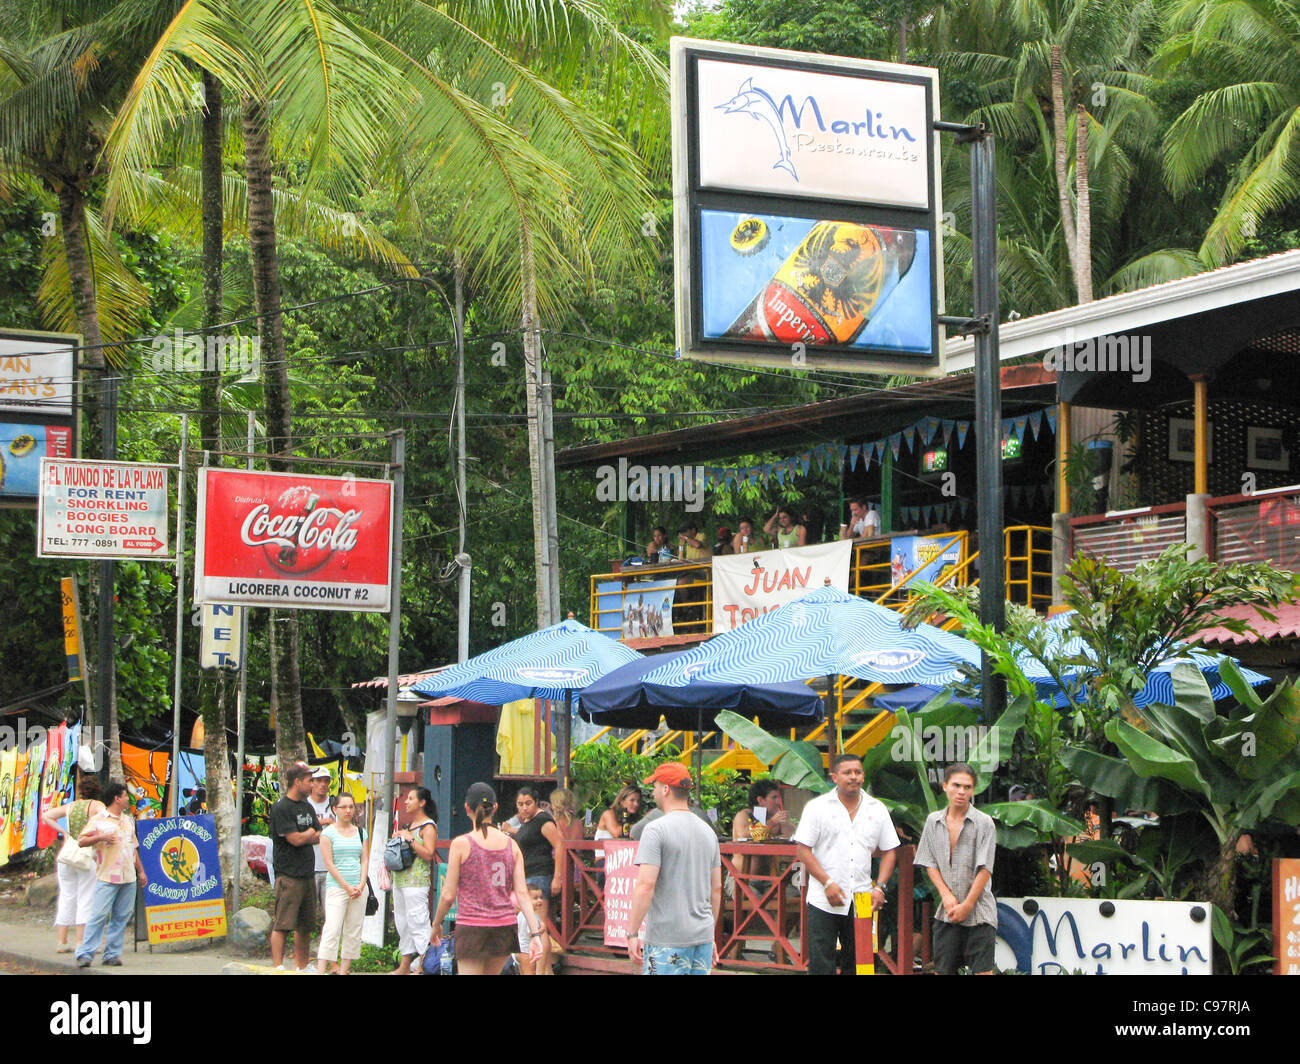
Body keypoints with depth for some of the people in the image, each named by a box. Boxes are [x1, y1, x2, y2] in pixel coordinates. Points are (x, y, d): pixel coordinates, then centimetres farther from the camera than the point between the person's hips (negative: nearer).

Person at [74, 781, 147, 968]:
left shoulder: (128, 820, 19)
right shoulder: (99, 820, -1)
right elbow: (81, 841, -4)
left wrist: (140, 870, 22)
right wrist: (100, 837, -18)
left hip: (129, 877, 6)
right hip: (107, 876, -6)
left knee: (122, 916, 4)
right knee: (99, 915, -10)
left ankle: (112, 954, 9)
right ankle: (85, 953, -7)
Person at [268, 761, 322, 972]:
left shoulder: (307, 807, 17)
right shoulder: (281, 808, -10)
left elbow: (318, 837, 15)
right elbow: (295, 839, -16)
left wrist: (303, 836, -5)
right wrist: (310, 833, 3)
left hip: (308, 874, 8)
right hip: (288, 874, -8)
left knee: (305, 925, 11)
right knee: (282, 924, -10)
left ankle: (301, 966, 19)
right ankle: (277, 966, -11)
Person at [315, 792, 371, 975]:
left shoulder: (360, 832, 12)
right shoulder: (328, 832, -1)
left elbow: (365, 860, 10)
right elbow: (329, 863, -5)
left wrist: (361, 885, -5)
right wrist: (347, 886, -10)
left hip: (359, 888, 5)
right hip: (337, 886, -5)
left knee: (353, 932, 3)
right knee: (332, 929, -13)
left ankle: (343, 969, 8)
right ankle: (320, 970, -16)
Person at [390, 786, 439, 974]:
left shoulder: (428, 827, -9)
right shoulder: (409, 825, 17)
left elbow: (428, 854, -19)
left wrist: (410, 839, -18)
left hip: (417, 882, -9)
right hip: (400, 879, 9)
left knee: (418, 922, -11)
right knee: (402, 922, 12)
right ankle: (405, 966, 18)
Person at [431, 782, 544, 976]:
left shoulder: (461, 844, -7)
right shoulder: (511, 845, 4)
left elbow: (448, 895, -5)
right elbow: (522, 893, -2)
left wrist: (436, 925, 10)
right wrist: (535, 933, -4)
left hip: (471, 927, -4)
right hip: (505, 926, 4)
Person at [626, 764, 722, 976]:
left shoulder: (656, 830, -10)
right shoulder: (708, 831, 13)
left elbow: (646, 885, -17)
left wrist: (632, 934, -13)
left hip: (667, 938, -7)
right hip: (703, 935, 7)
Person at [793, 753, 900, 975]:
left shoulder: (877, 810, 10)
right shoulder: (817, 807, 0)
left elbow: (889, 851, 13)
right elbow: (803, 849, -3)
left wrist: (879, 887, -1)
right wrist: (828, 883, -12)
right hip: (823, 901, -3)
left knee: (856, 964, 7)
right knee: (820, 965, -5)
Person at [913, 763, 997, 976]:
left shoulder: (984, 823, -5)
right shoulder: (933, 821, 8)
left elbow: (984, 870, -7)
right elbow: (929, 863, 9)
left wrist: (967, 905, -11)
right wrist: (946, 895, -5)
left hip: (979, 910, -4)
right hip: (946, 912, 4)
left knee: (983, 970, -9)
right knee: (943, 969, 5)